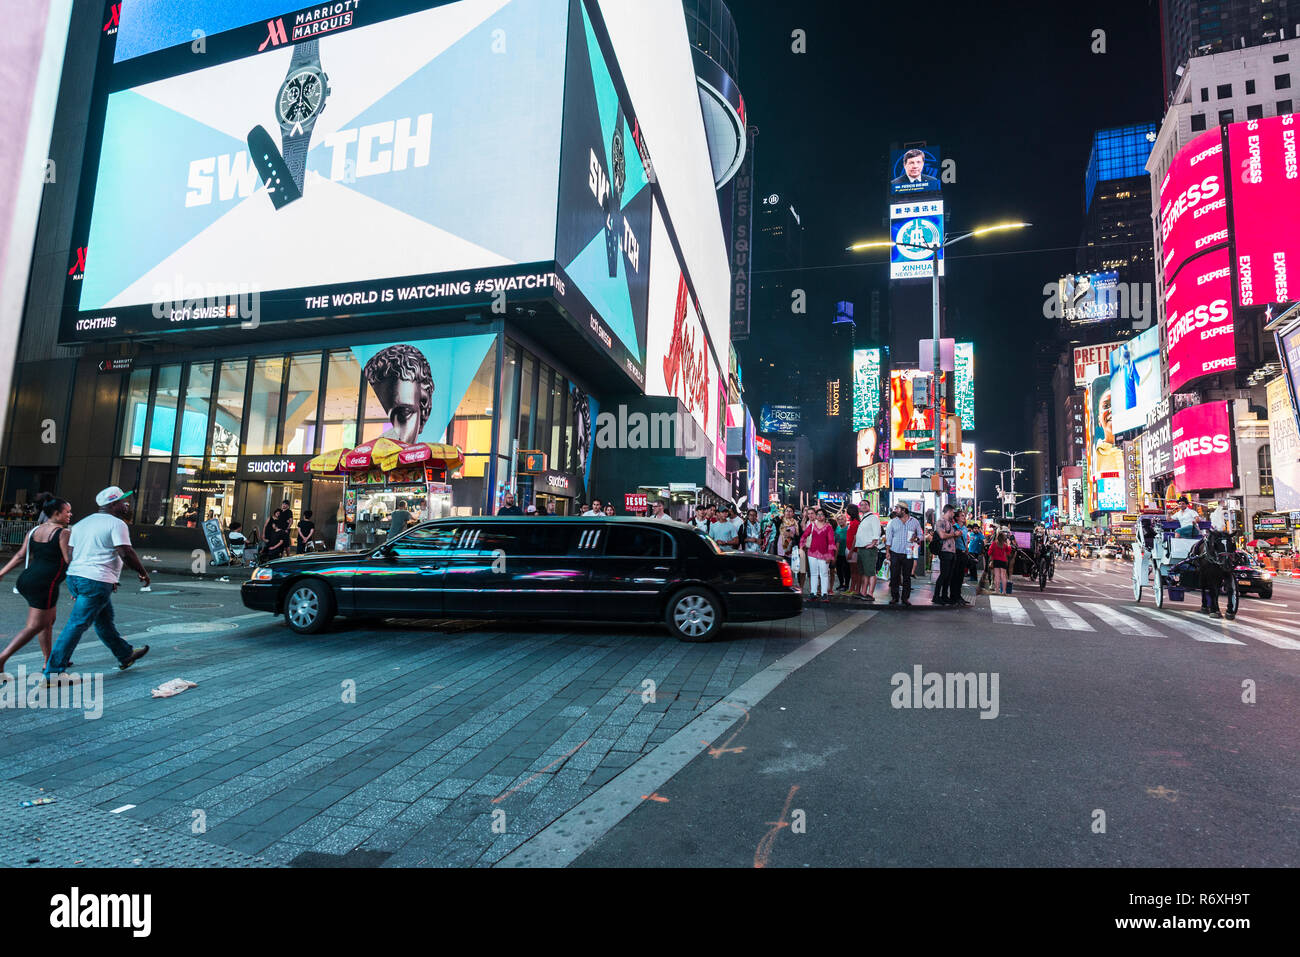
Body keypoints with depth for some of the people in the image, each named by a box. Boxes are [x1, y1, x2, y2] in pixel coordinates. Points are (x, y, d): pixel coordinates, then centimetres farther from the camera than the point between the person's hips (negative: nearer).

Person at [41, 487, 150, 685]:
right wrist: (143, 573, -3)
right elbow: (126, 554, -16)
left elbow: (69, 555, 18)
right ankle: (54, 672, -3)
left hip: (75, 577, 10)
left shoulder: (83, 522, 17)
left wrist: (73, 586, 25)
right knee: (77, 625, -6)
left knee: (104, 620, 19)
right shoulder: (116, 524, -9)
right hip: (97, 580, -10)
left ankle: (125, 655, 32)